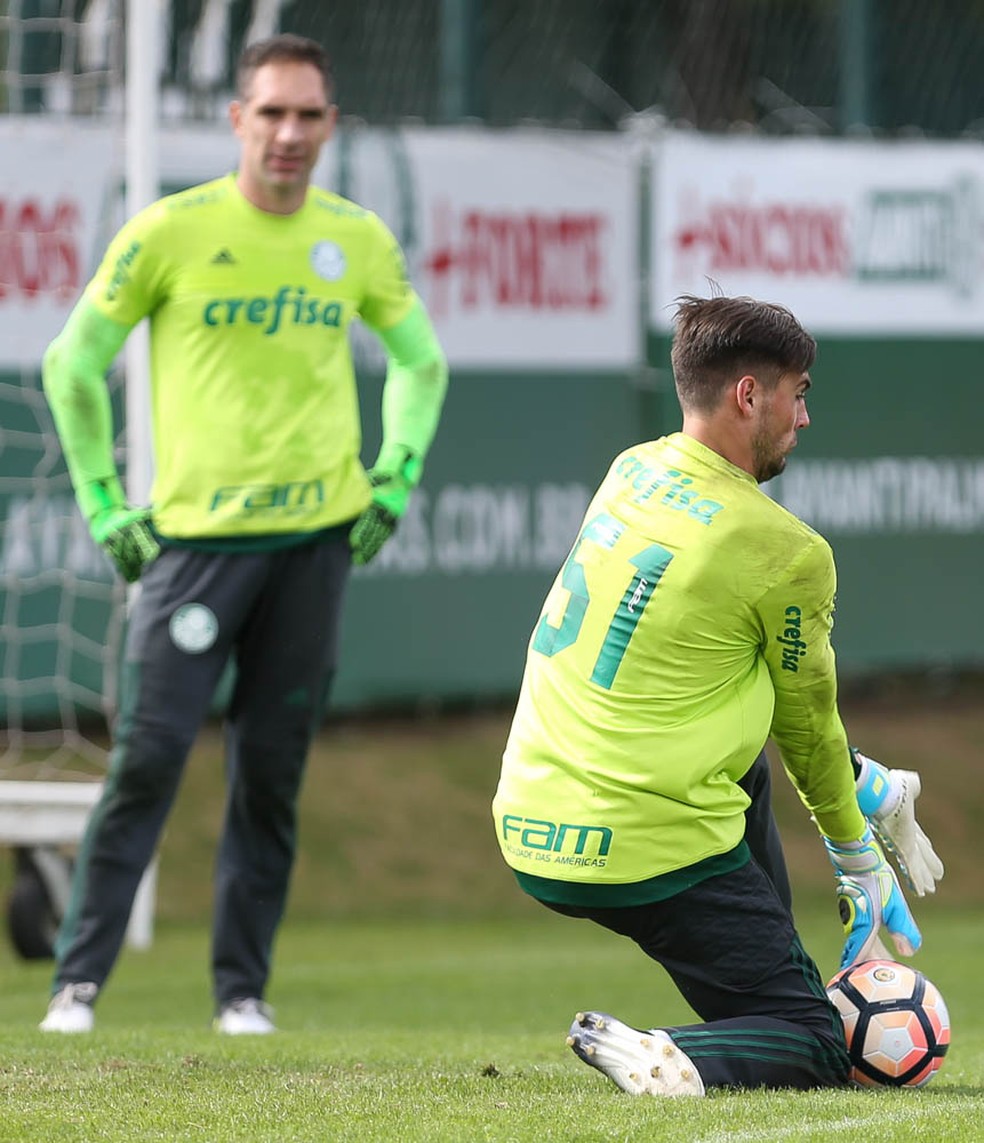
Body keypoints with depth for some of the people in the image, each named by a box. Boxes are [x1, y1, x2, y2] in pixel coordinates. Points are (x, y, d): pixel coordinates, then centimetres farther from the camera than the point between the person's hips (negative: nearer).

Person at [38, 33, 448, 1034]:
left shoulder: (358, 239, 6)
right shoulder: (170, 232, -4)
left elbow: (421, 361, 22)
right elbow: (71, 365, 4)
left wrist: (394, 481, 12)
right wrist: (106, 506, 1)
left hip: (317, 538, 3)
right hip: (194, 536, -3)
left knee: (272, 773, 4)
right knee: (147, 757, -10)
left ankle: (242, 989, 11)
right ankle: (78, 979, -5)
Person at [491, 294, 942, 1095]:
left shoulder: (630, 471, 7)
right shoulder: (788, 553, -14)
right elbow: (807, 725, 1)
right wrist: (859, 863, 18)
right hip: (652, 856, -8)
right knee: (819, 1048, 1)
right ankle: (672, 1064, -23)